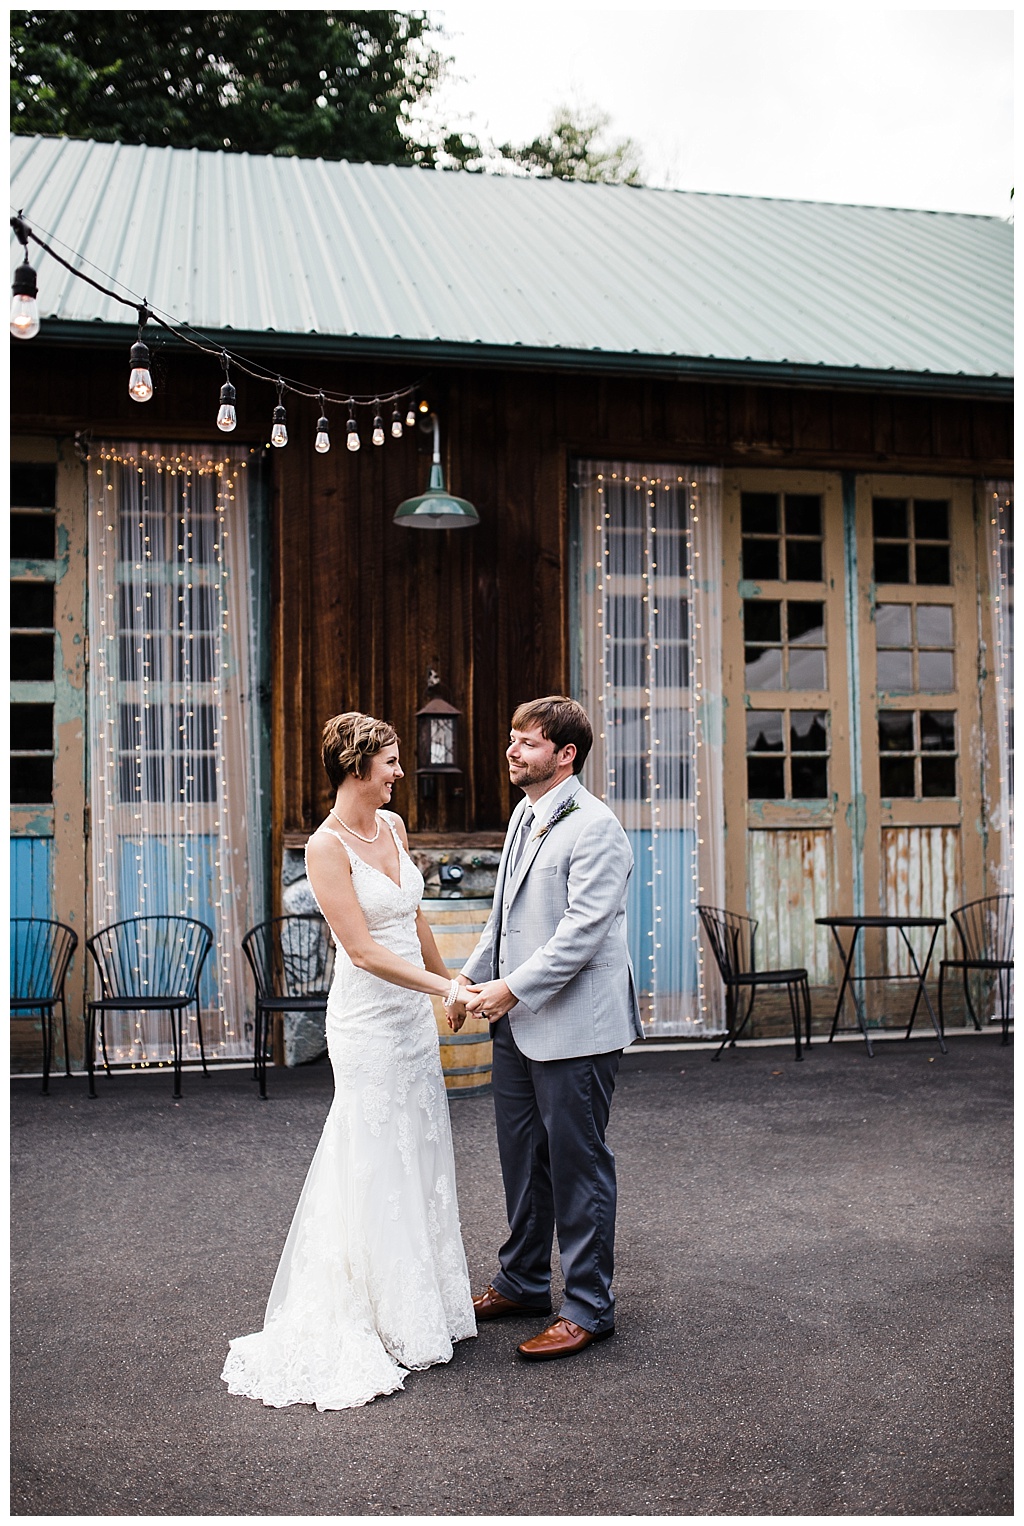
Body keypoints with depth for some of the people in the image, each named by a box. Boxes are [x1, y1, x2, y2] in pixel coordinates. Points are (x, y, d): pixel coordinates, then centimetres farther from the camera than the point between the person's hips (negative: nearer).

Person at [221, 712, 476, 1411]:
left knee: (420, 1156, 16)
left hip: (413, 1014, 8)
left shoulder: (393, 825, 6)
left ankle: (422, 1297, 32)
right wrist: (444, 990, -17)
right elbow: (363, 949, -20)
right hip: (368, 1020, -8)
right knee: (376, 1167, 2)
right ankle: (380, 1322, 17)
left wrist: (448, 980, 20)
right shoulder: (327, 846, -17)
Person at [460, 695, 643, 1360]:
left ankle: (590, 1306, 16)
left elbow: (582, 931, -22)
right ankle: (524, 1281, 35)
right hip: (519, 1023, 9)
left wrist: (512, 990, -20)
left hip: (574, 1024, -9)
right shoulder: (525, 815, 13)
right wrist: (472, 978, 12)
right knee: (522, 1156, 19)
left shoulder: (595, 827, -16)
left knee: (577, 1164, 2)